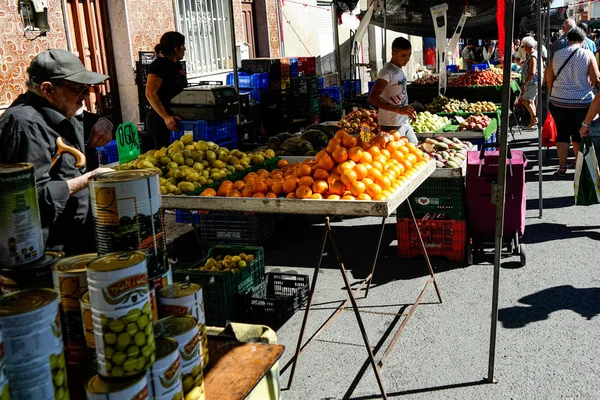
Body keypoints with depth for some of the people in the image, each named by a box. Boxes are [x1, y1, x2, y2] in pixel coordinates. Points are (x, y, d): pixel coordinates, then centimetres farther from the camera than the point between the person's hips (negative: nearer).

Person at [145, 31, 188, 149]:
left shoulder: (177, 65, 14)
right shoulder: (159, 65, -13)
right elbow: (150, 94, -21)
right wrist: (166, 117, -29)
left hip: (176, 117, 9)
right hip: (161, 120, -9)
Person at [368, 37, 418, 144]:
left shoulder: (399, 70, 9)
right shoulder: (387, 72, -18)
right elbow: (373, 98, -29)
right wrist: (398, 109, -34)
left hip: (404, 122, 9)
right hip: (392, 125, -9)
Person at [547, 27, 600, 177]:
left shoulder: (557, 55, 0)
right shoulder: (588, 55, -7)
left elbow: (549, 80, 4)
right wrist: (587, 86, 14)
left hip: (559, 101, 1)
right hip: (582, 102, -1)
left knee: (562, 133, 9)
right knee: (579, 135, 10)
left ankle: (562, 167, 10)